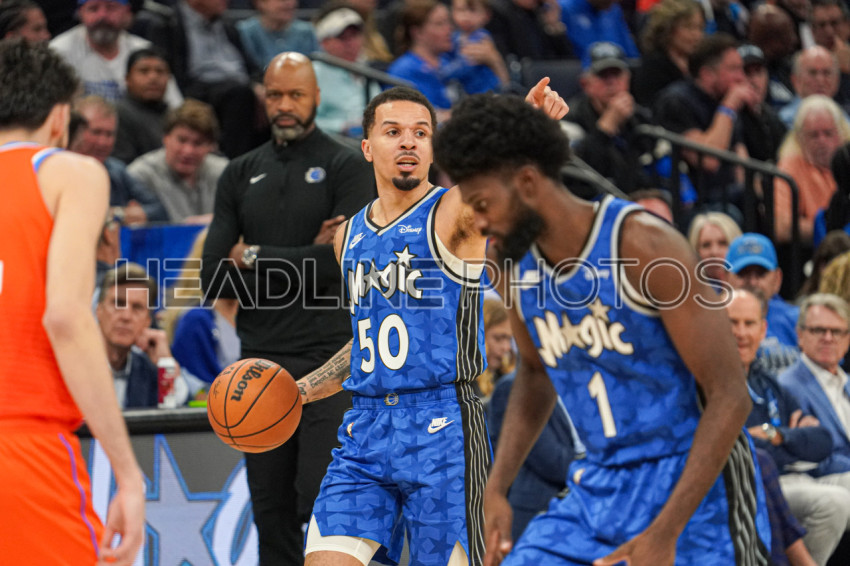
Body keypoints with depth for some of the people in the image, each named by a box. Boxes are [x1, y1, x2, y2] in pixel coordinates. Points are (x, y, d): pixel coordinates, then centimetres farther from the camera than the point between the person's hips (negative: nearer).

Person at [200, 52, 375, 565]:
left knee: (322, 500, -11)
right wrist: (303, 259, -6)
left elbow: (340, 262, -12)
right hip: (261, 359, 5)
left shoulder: (347, 167, 1)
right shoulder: (241, 175, 14)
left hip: (329, 356, -5)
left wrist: (255, 259, -3)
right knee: (271, 510, 5)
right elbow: (215, 277, 4)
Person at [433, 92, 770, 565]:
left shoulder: (643, 246, -20)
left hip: (695, 482, -6)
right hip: (599, 486, 6)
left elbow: (729, 397, -19)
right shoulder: (509, 263, 1)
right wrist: (497, 488, 8)